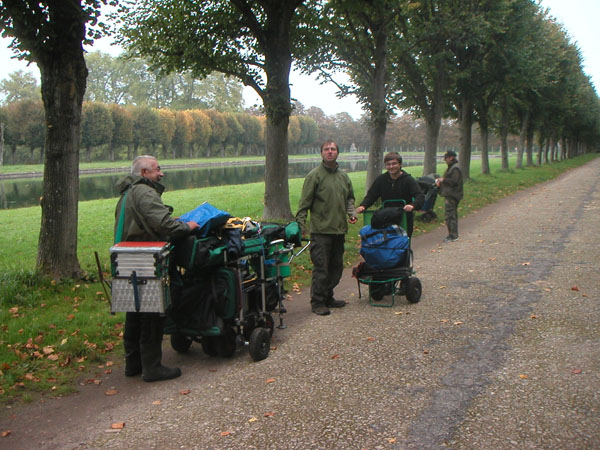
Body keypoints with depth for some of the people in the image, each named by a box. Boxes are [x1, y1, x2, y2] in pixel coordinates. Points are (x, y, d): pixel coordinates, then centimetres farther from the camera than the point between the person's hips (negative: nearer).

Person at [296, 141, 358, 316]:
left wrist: (352, 213, 6)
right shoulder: (314, 175, -6)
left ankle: (328, 297, 26)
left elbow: (349, 198, 24)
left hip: (339, 229, 7)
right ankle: (317, 302, 4)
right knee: (321, 267, -6)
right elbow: (305, 202, -8)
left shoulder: (343, 175, 13)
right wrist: (300, 224, -14)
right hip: (321, 230, -7)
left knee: (336, 266, 13)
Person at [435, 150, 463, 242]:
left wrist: (443, 180, -14)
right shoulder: (451, 167, 18)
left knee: (450, 215, -10)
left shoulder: (455, 169, -15)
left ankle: (453, 236, -7)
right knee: (453, 215, 14)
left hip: (452, 196, -11)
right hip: (449, 195, 11)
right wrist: (440, 181, 11)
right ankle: (454, 235, 21)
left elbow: (454, 181, -24)